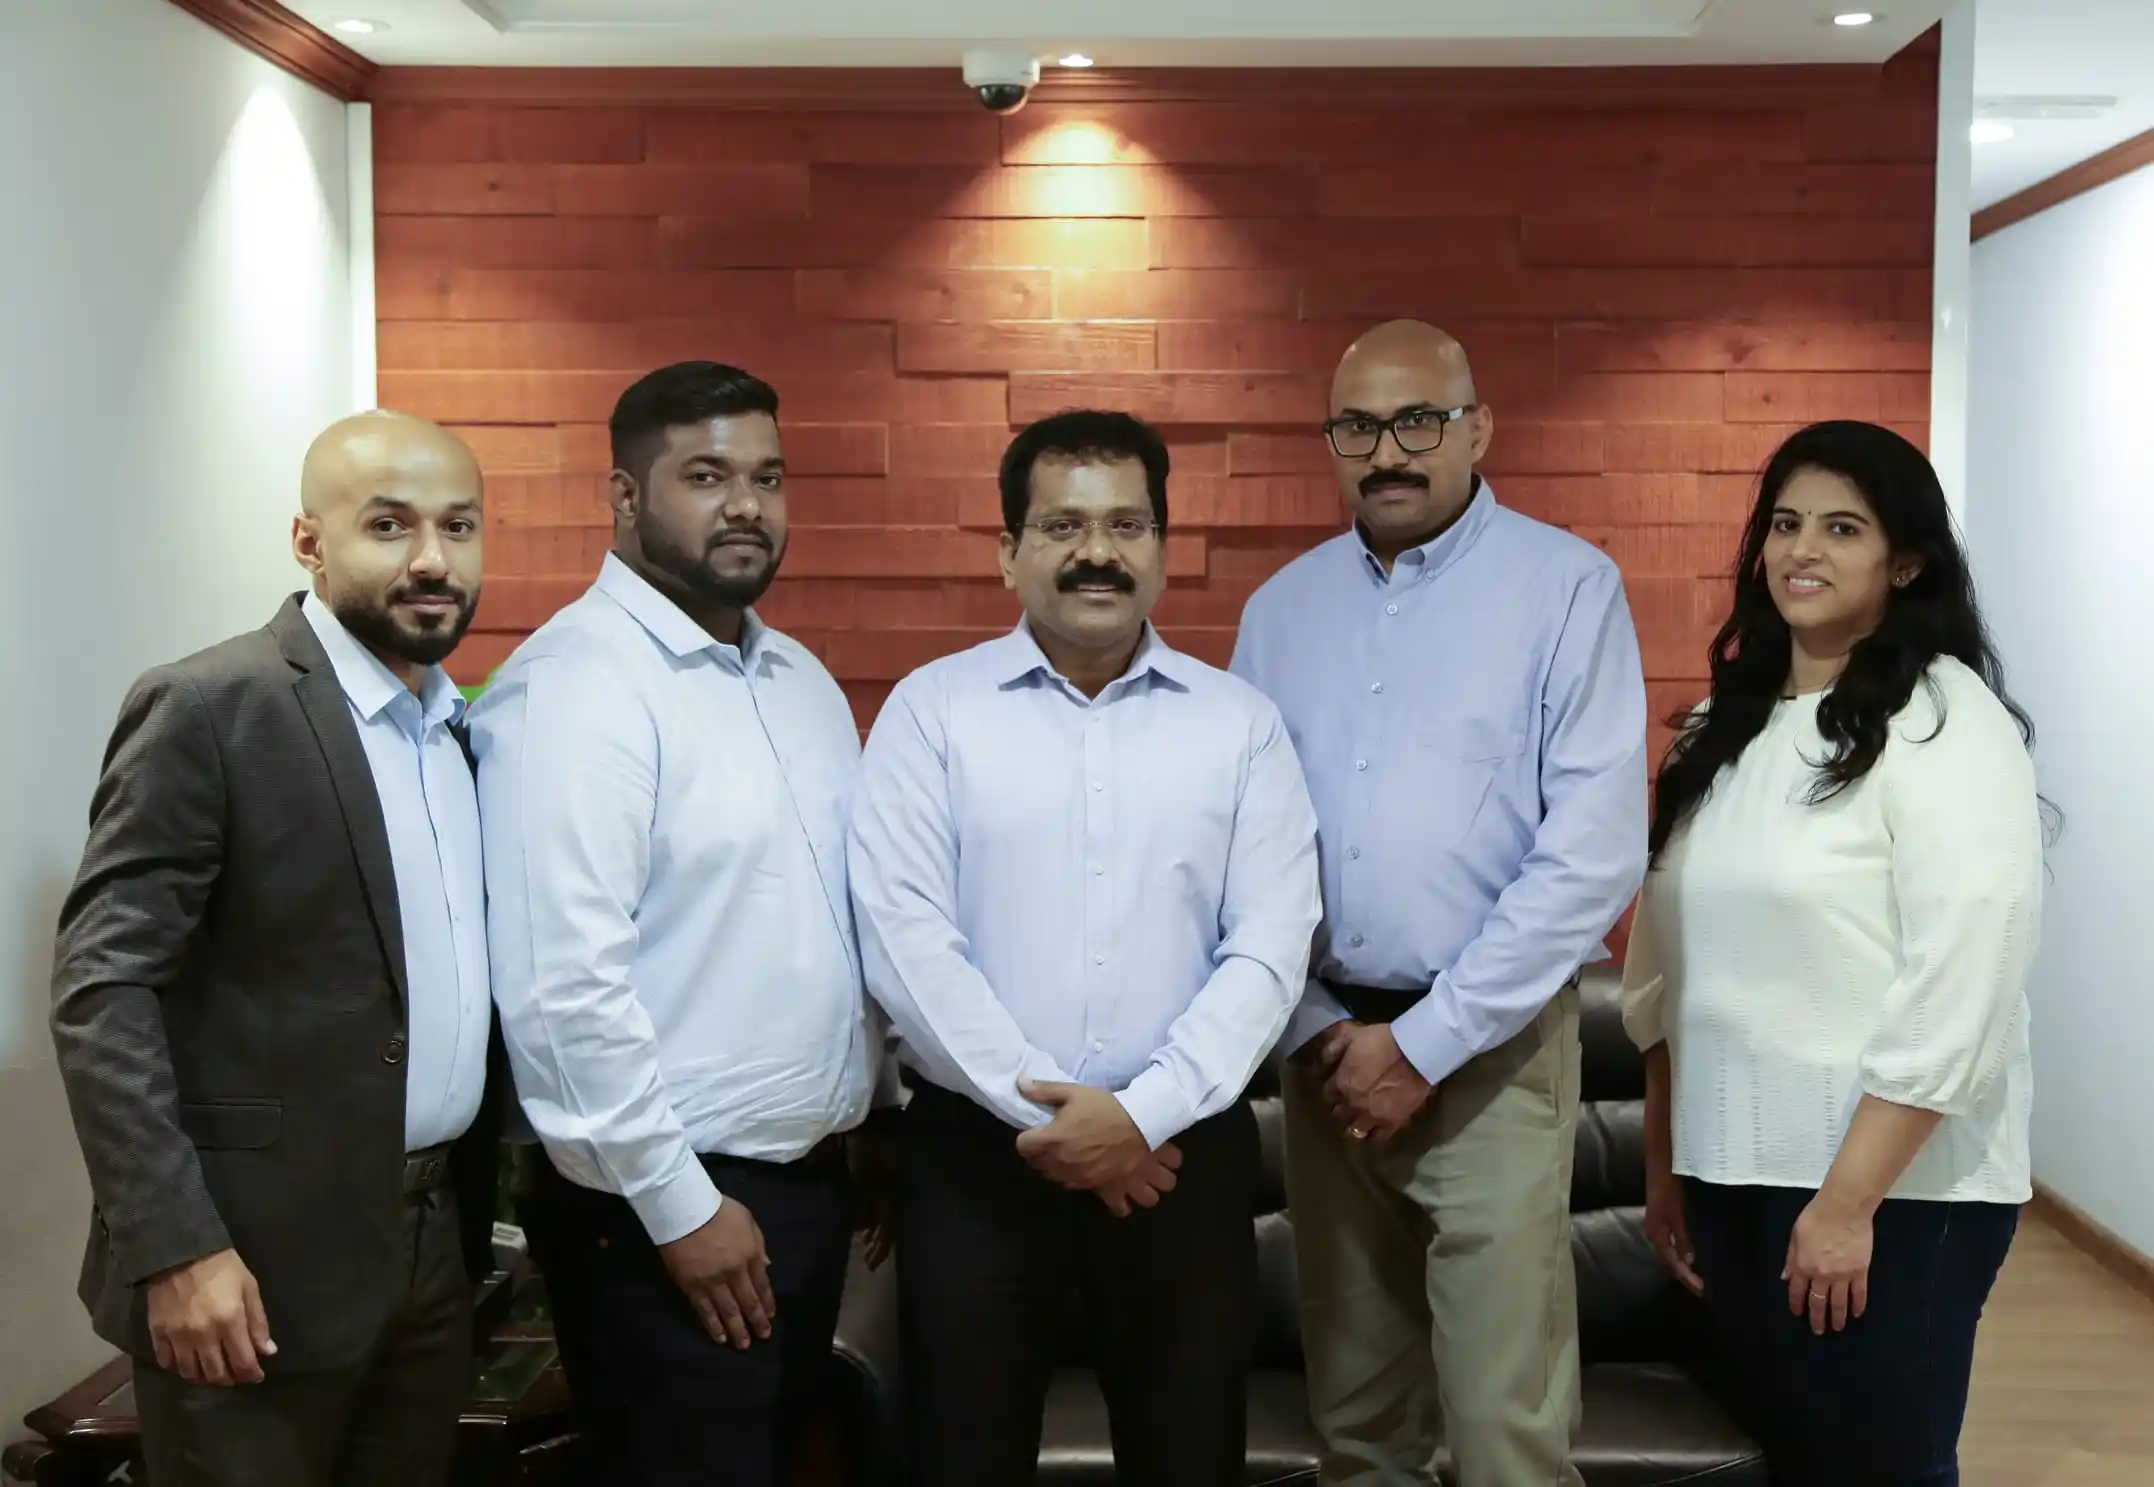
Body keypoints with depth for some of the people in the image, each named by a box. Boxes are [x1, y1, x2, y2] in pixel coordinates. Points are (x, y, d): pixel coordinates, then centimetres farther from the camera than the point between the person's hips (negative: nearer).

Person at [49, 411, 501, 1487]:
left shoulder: (469, 724, 8)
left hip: (437, 1235, 7)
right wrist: (175, 1245, -20)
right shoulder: (208, 711, -13)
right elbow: (101, 989, -15)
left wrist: (484, 1191, 8)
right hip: (259, 1255, -6)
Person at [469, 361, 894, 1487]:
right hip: (668, 1204, -8)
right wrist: (680, 1202, -18)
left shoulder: (799, 677, 10)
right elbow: (561, 982, -22)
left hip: (812, 1177, 8)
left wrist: (884, 1106, 12)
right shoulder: (574, 685, -16)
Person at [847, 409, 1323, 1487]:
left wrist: (1142, 1113, -14)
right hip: (976, 1147, -1)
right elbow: (903, 935, -8)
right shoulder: (931, 708, -1)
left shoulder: (1240, 723, 3)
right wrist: (1039, 1111, -13)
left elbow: (1269, 948, -4)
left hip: (1183, 1150, 1)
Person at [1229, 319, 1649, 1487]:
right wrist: (1313, 1030, -3)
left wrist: (1425, 1043, -12)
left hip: (1490, 1053, -4)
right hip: (1325, 1045, 4)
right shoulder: (1281, 607, 8)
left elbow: (1597, 849, -12)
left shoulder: (1567, 587, -5)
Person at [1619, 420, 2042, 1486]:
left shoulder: (1946, 722, -10)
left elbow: (1961, 988, -18)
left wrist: (1851, 1198, -19)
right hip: (1731, 1173, 6)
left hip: (1896, 1189, -6)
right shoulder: (1727, 725, 10)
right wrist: (1662, 1164, 10)